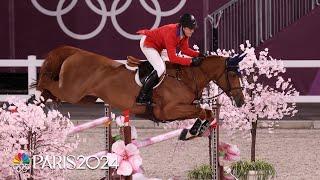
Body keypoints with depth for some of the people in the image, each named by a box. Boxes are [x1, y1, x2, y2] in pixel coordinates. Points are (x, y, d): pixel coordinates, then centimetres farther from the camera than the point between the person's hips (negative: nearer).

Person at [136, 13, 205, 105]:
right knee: (160, 69, -21)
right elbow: (172, 58, -37)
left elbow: (185, 49, -1)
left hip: (157, 47, 10)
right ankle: (142, 97, -18)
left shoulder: (184, 33, -12)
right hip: (147, 43, -10)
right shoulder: (171, 33, -37)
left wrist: (198, 55, -16)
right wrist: (191, 61, -41)